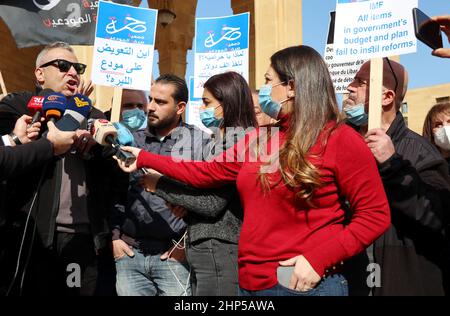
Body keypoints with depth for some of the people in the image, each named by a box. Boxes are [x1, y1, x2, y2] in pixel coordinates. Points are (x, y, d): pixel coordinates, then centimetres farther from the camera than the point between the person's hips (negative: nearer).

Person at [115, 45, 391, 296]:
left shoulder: (341, 140, -10)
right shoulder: (257, 139, 9)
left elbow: (376, 214, -11)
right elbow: (206, 173, 15)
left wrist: (318, 259, -20)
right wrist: (143, 159, 18)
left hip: (306, 283, -6)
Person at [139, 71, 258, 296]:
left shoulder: (238, 141, -13)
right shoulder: (222, 141, 15)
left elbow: (213, 203, -18)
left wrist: (160, 185, -11)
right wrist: (186, 208, -1)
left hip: (218, 252, -9)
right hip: (206, 249, 9)